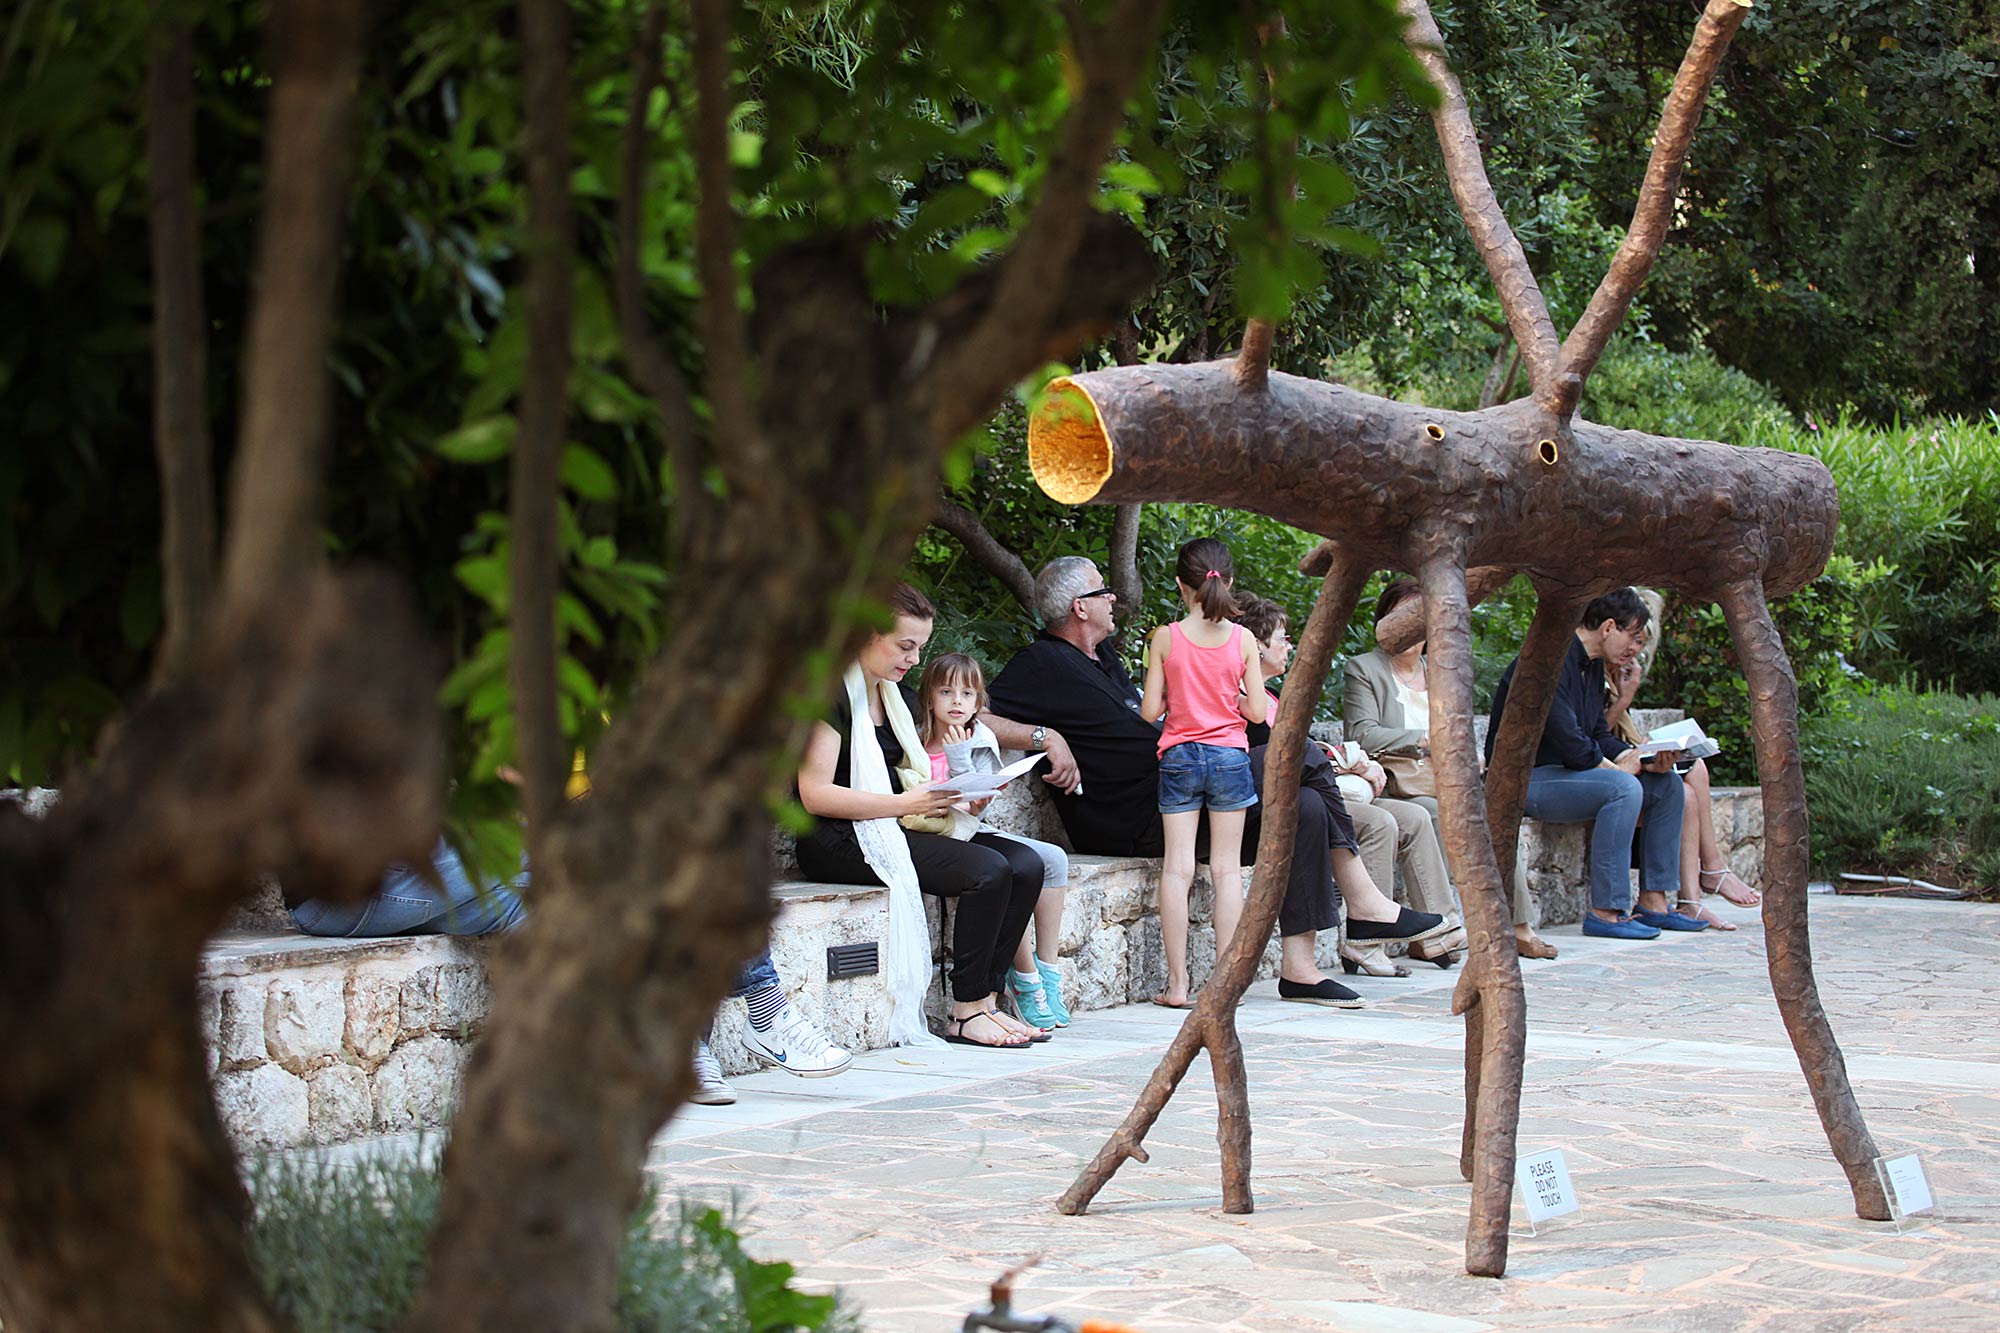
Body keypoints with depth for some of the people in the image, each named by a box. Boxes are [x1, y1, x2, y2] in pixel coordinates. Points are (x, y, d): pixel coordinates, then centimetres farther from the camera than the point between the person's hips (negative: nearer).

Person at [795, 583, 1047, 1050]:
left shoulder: (901, 698, 19)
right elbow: (816, 795, -17)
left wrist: (958, 802, 3)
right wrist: (905, 803, -20)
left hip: (894, 830, 9)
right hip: (840, 841, -9)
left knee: (1025, 864, -10)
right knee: (988, 870, -25)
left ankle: (985, 999, -12)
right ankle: (965, 1012, -16)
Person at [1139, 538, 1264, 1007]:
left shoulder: (1165, 638, -5)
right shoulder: (1242, 639, -3)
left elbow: (1150, 710, -4)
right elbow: (1256, 712, -3)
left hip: (1178, 756, 0)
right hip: (1230, 756, 1)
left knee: (1177, 866, 1)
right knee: (1227, 867, 5)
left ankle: (1177, 981, -2)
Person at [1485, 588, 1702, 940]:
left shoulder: (1592, 665, 14)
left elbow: (1598, 735, 17)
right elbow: (1563, 733, -26)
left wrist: (1645, 759, 0)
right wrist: (1610, 764, -12)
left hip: (1564, 772, 11)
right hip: (1526, 778, -11)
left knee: (1667, 783, 6)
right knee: (1623, 787, -31)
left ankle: (1653, 903, 6)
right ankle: (1605, 912, -28)